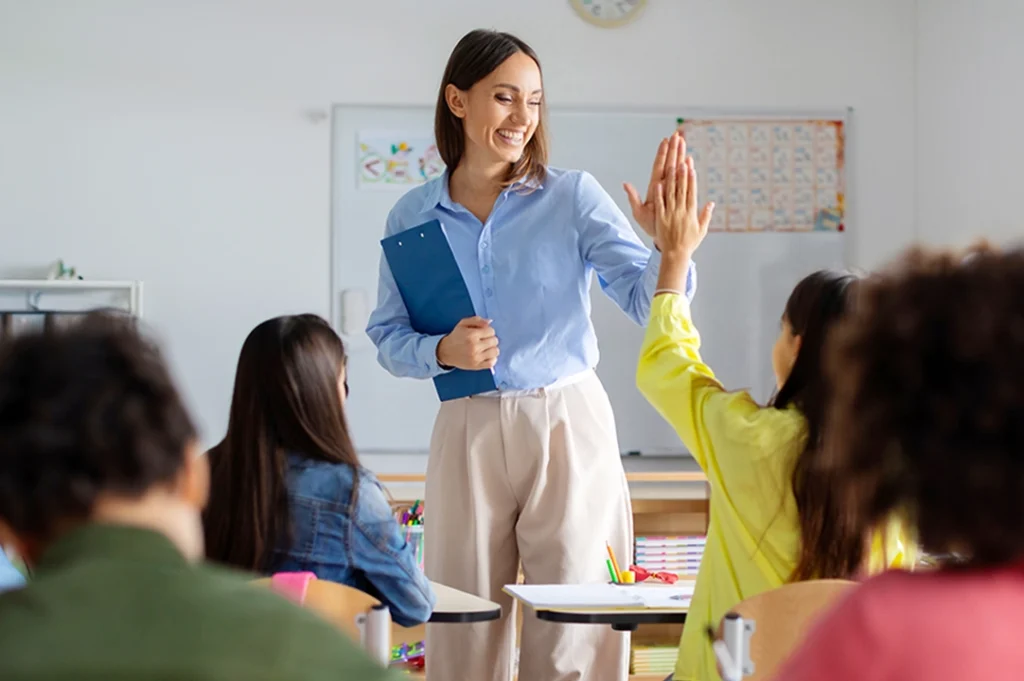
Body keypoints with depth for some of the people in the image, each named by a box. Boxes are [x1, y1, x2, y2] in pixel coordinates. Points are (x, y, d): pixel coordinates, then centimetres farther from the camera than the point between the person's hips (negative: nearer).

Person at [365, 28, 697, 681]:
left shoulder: (572, 196, -1)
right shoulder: (413, 216, 5)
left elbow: (649, 300, -7)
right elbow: (388, 337, 8)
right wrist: (442, 351, -11)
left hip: (569, 424, -1)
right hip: (468, 430, 2)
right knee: (466, 626, 7)